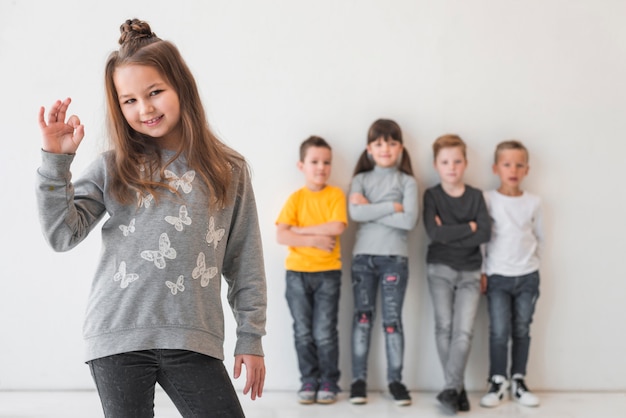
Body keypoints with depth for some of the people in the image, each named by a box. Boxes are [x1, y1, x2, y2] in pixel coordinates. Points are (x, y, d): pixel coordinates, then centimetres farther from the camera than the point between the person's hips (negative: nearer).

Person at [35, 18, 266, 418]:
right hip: (118, 338, 0)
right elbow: (63, 234, -3)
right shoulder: (112, 169, 4)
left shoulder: (229, 171, 5)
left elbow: (245, 262, 8)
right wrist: (56, 159, -9)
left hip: (194, 340, 0)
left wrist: (251, 338, 7)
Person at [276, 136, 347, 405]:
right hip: (297, 272, 2)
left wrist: (300, 230, -12)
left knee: (325, 333, 0)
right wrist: (315, 240, -17)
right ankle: (309, 381, 17)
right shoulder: (295, 198, 1)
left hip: (328, 273, -2)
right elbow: (281, 236, -8)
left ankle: (329, 383, 13)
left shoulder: (335, 195, -1)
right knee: (303, 333, 7)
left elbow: (337, 227, -16)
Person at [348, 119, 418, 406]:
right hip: (363, 256, 1)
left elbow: (409, 221, -12)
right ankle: (359, 379, 10)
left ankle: (395, 380, 9)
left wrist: (371, 210, -11)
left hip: (395, 258, -1)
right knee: (362, 317, 4)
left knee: (392, 319, 0)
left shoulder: (407, 181, 3)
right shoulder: (360, 179, 7)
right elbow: (355, 213, -12)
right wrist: (391, 206, -13)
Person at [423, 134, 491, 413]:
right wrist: (468, 227, -13)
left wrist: (450, 234, -15)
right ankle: (459, 388, 6)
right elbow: (434, 233, -17)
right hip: (440, 268, -1)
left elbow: (485, 234, -10)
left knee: (464, 331, -11)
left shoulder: (476, 196, 3)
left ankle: (450, 389, -10)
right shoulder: (432, 195, -1)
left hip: (469, 272, 1)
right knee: (444, 326, -3)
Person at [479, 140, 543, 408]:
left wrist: (531, 262, 7)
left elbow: (539, 237, 14)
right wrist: (482, 271, -5)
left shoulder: (533, 202, 3)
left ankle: (518, 382, 17)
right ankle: (497, 382, 7)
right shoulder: (487, 200, -5)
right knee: (499, 332, -6)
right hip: (497, 276, -2)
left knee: (522, 331, 8)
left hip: (528, 277, 2)